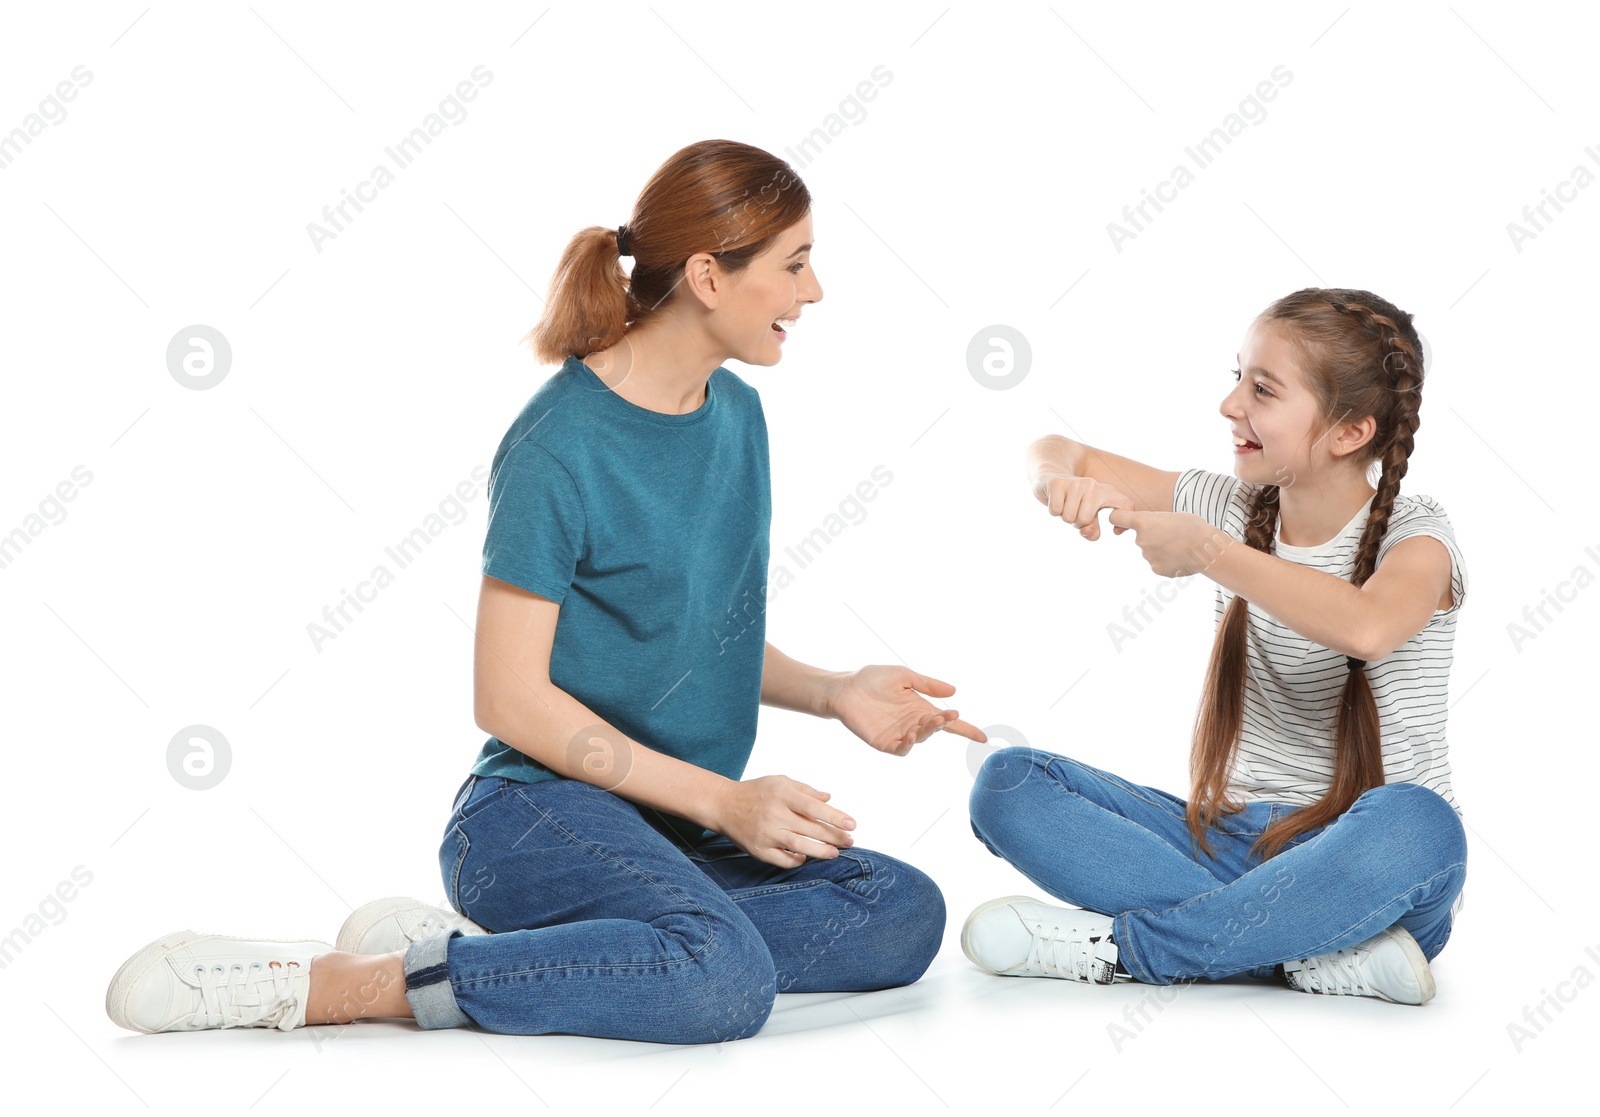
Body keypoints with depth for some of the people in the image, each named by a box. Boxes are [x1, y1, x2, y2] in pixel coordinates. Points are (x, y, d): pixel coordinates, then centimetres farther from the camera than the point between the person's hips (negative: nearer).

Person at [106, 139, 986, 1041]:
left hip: (669, 829, 8)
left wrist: (834, 692, 2)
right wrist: (721, 799, -16)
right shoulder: (561, 446, -13)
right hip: (537, 812, -8)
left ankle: (491, 949, -13)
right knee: (725, 976, -34)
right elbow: (509, 697, -14)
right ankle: (327, 985, -23)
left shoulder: (736, 413, 11)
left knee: (905, 911, -17)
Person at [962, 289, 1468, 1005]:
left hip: (1355, 865, -4)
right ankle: (1303, 952, -24)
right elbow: (1051, 454, 11)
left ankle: (1118, 947, -24)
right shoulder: (1236, 511, 5)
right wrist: (1066, 482, -13)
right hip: (1232, 846, 5)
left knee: (1417, 828, -40)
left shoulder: (1414, 537, -10)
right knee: (1008, 783, -14)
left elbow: (1365, 627, -36)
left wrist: (1204, 550, -28)